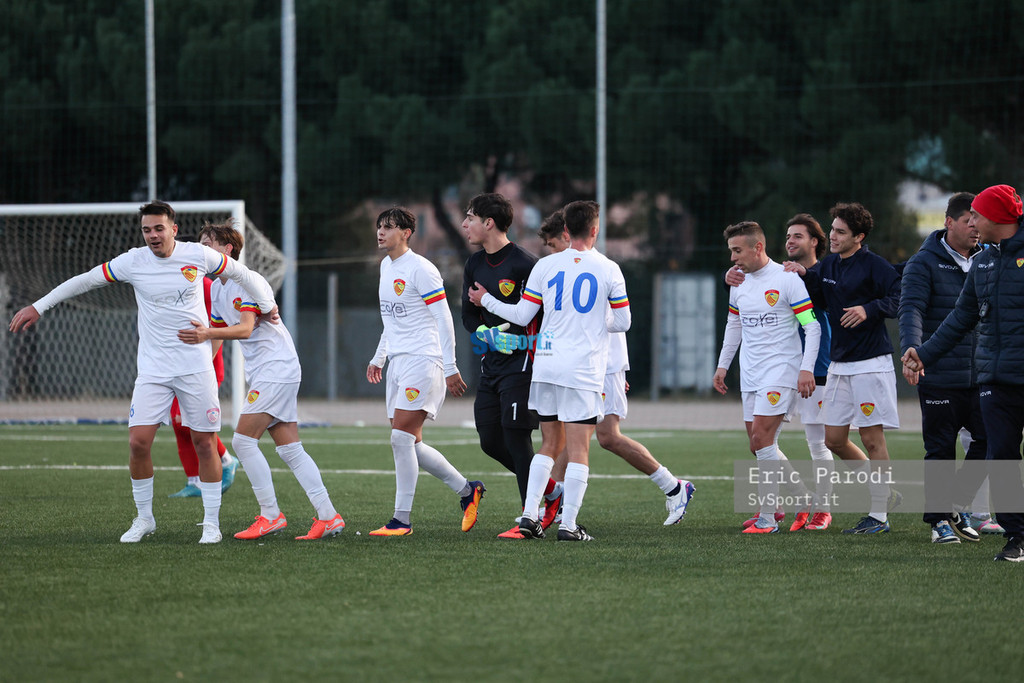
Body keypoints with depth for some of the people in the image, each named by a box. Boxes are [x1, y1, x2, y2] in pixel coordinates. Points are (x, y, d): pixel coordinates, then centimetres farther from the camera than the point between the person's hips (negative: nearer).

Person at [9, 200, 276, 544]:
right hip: (153, 369, 1)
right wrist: (38, 306, 8)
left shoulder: (199, 255, -3)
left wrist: (267, 306, 5)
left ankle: (211, 522, 11)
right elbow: (85, 280, 8)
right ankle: (144, 518, 9)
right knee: (138, 441, -9)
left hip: (196, 366, -1)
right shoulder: (133, 261, -2)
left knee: (204, 443, 0)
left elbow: (243, 274, 12)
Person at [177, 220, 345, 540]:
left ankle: (270, 514, -7)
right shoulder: (216, 288, 16)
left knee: (243, 440, -12)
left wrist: (207, 333, -38)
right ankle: (328, 516, 3)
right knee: (290, 450, 4)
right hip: (262, 371, 9)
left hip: (276, 367, -9)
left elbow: (246, 328, -25)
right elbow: (217, 334, 24)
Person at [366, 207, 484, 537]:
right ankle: (467, 490, 20)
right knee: (410, 444, 6)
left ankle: (402, 519, -10)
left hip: (422, 361, -9)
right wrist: (379, 358, 26)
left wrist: (450, 369, -15)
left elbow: (444, 320, -12)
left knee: (401, 438, -14)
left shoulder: (420, 269, -12)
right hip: (397, 362, 9)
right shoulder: (386, 266, 15)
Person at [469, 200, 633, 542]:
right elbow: (622, 322, 4)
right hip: (584, 371, -3)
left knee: (548, 445, 14)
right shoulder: (609, 270, -3)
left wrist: (485, 300, 22)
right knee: (578, 450, -1)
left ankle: (529, 515, 5)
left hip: (546, 364, 3)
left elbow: (522, 315, 6)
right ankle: (568, 524, -6)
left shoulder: (545, 266, 2)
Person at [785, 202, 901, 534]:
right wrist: (804, 276, 4)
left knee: (872, 438, -4)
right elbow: (818, 298, 20)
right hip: (839, 364, 8)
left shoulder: (873, 265, -10)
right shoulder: (828, 265, 11)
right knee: (834, 439, 8)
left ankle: (879, 515, 3)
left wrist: (869, 309, -26)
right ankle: (884, 492, 24)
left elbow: (899, 298, -14)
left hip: (870, 363, -8)